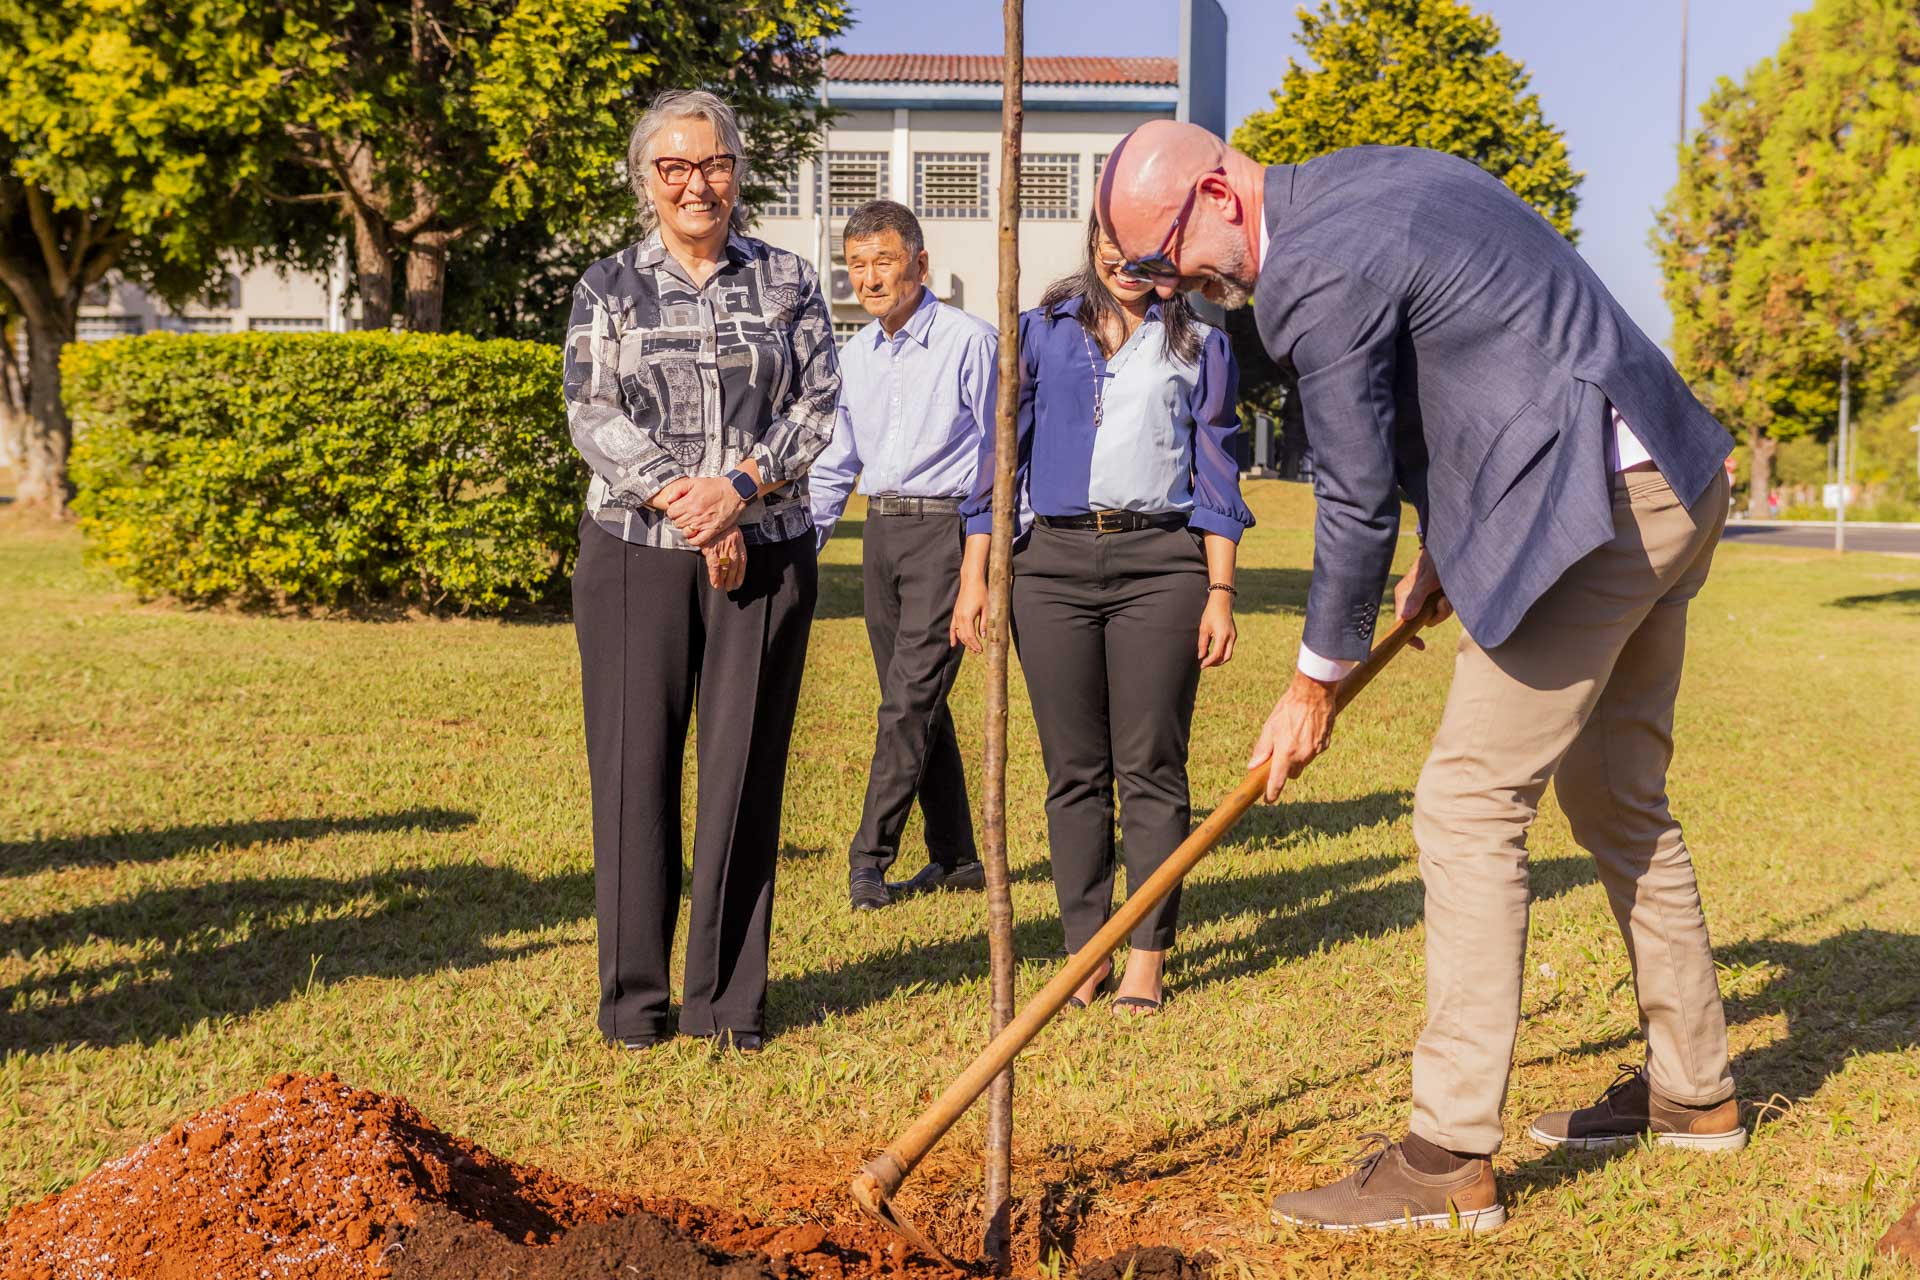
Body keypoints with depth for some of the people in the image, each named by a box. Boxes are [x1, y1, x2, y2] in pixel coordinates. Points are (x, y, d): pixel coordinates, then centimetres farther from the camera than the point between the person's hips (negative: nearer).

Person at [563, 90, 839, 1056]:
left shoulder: (786, 280, 10)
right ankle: (633, 997, 12)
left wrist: (740, 486, -14)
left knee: (744, 769, 2)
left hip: (766, 550, 1)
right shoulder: (609, 286, 8)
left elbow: (817, 407, 2)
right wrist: (680, 501, -14)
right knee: (635, 766, 0)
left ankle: (730, 999, 12)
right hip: (635, 549, 0)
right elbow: (591, 414, -2)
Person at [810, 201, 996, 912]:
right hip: (880, 531, 7)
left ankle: (869, 857, -5)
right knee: (918, 701, 9)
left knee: (908, 698, -10)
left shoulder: (970, 341, -6)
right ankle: (956, 856, 18)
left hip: (947, 528, -7)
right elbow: (835, 461, 20)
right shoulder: (854, 355, 13)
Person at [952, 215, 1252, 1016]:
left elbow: (1216, 475, 10)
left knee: (1151, 768, -1)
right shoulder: (1042, 333, 12)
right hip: (1055, 560, 1)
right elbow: (1001, 453, 11)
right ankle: (1085, 950, 12)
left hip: (1161, 563, -1)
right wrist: (974, 577, 4)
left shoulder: (1198, 346, 11)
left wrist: (1221, 592, 2)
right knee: (1073, 770, 4)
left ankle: (1147, 958, 6)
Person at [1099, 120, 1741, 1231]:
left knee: (1470, 807, -8)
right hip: (1674, 479, 11)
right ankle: (1693, 1091, 33)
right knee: (1617, 797, 19)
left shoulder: (1317, 268, -17)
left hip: (1593, 507, -11)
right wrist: (1451, 544, 20)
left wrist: (1314, 688, -1)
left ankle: (1450, 1160, -4)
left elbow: (1357, 499, -13)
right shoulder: (1371, 180, 14)